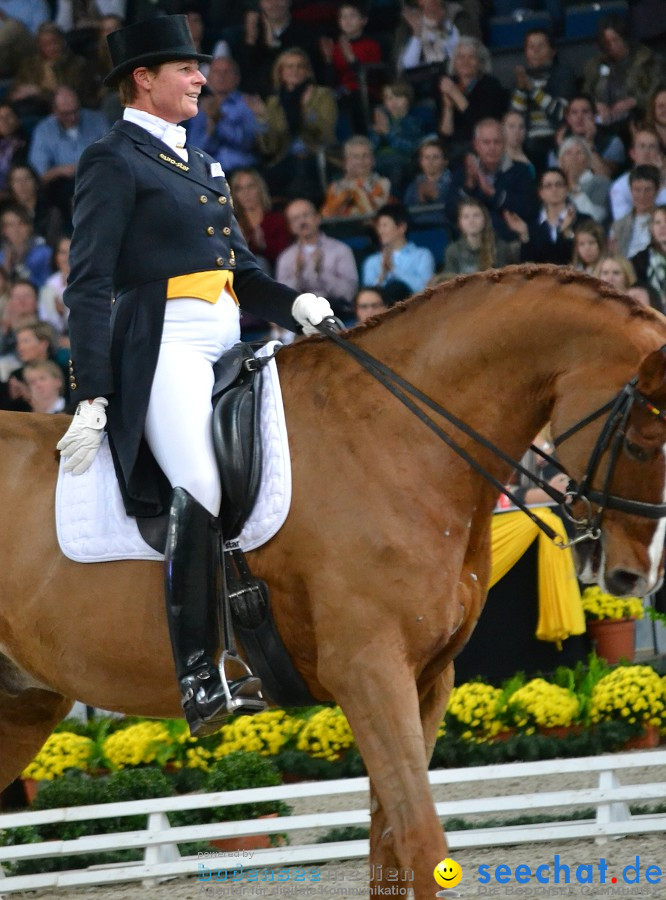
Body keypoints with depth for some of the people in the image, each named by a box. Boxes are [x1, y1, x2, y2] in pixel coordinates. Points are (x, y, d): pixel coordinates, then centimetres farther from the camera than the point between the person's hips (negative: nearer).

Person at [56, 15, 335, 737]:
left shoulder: (199, 164, 24)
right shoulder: (113, 161, -1)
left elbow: (241, 271, 24)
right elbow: (89, 285, -8)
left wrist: (293, 304, 2)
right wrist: (90, 396, -16)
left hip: (225, 345, 9)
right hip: (163, 347, -9)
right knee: (201, 493, -25)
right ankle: (199, 681, -27)